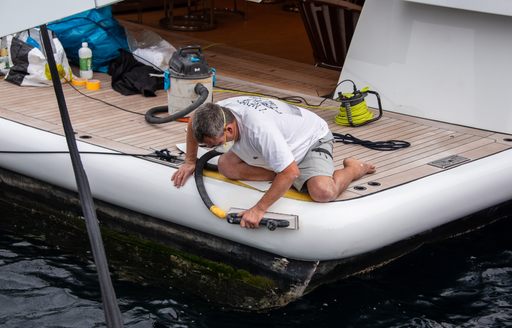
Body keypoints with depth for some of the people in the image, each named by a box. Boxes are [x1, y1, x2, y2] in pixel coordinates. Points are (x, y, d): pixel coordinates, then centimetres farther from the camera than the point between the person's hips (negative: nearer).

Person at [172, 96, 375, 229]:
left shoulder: (259, 128, -45)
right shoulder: (217, 112, -21)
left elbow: (291, 172, -44)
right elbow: (193, 124, 5)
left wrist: (259, 209, -40)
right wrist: (190, 161, 3)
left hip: (312, 139, -7)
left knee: (323, 192, -34)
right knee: (226, 166, -12)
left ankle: (354, 169, -1)